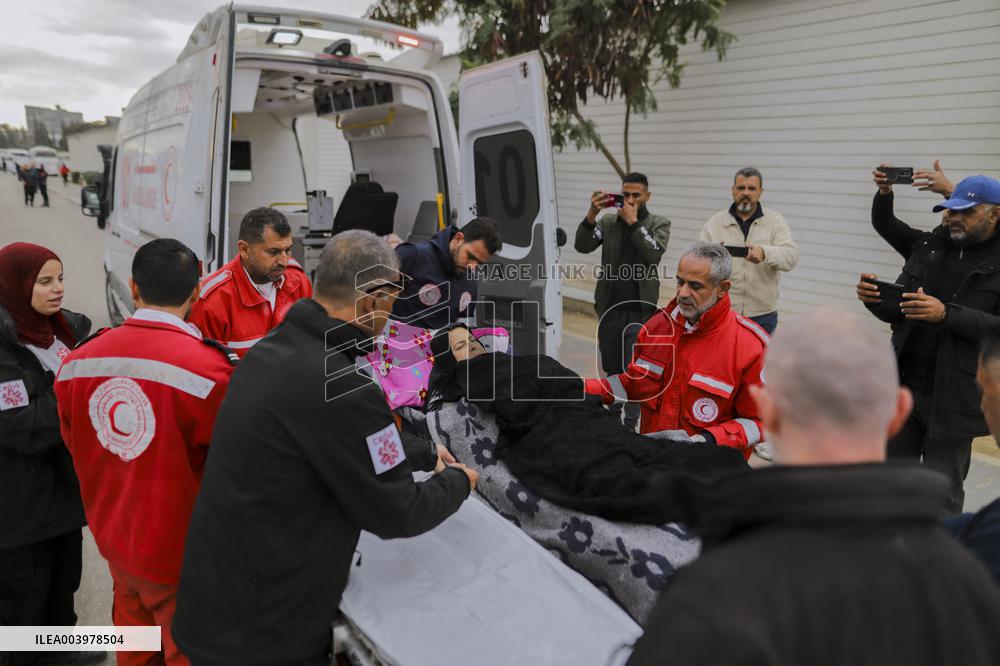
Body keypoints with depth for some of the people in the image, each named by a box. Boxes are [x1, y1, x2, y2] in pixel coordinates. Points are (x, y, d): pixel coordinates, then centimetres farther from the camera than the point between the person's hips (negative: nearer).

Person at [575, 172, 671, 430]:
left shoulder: (659, 223, 2)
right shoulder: (608, 221, 7)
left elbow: (654, 254, -15)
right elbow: (582, 246, -6)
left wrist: (633, 222, -15)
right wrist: (592, 214, -17)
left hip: (640, 310, -3)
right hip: (609, 307, 3)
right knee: (611, 367, 13)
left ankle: (630, 424, 9)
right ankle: (612, 415, 30)